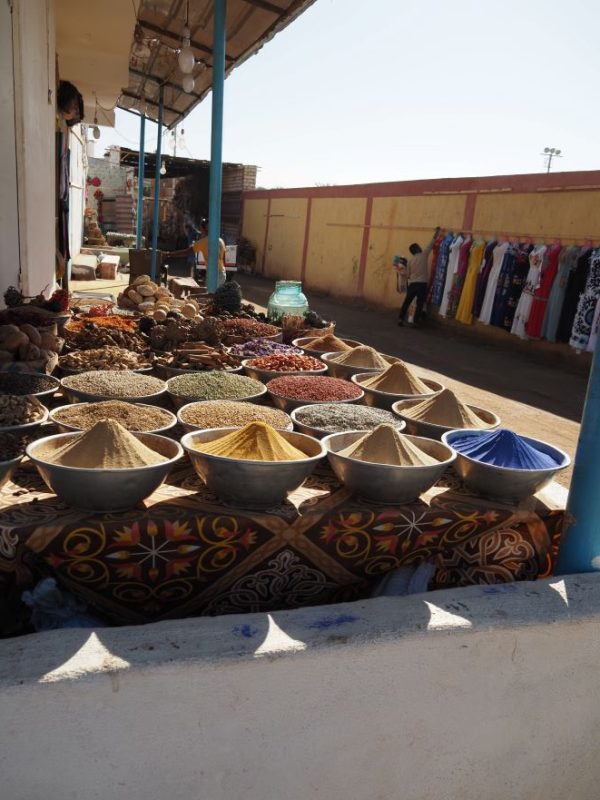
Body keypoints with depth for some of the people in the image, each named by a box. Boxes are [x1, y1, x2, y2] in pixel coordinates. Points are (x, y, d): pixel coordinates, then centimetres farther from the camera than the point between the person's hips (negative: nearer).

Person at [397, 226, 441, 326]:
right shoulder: (424, 255, -2)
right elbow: (431, 245, 6)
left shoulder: (410, 261, 6)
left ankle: (400, 319, 6)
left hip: (412, 284, 3)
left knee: (406, 302, 10)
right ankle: (416, 321, 2)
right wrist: (436, 234, 17)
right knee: (420, 304, 3)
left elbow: (407, 275, 9)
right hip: (422, 284, -3)